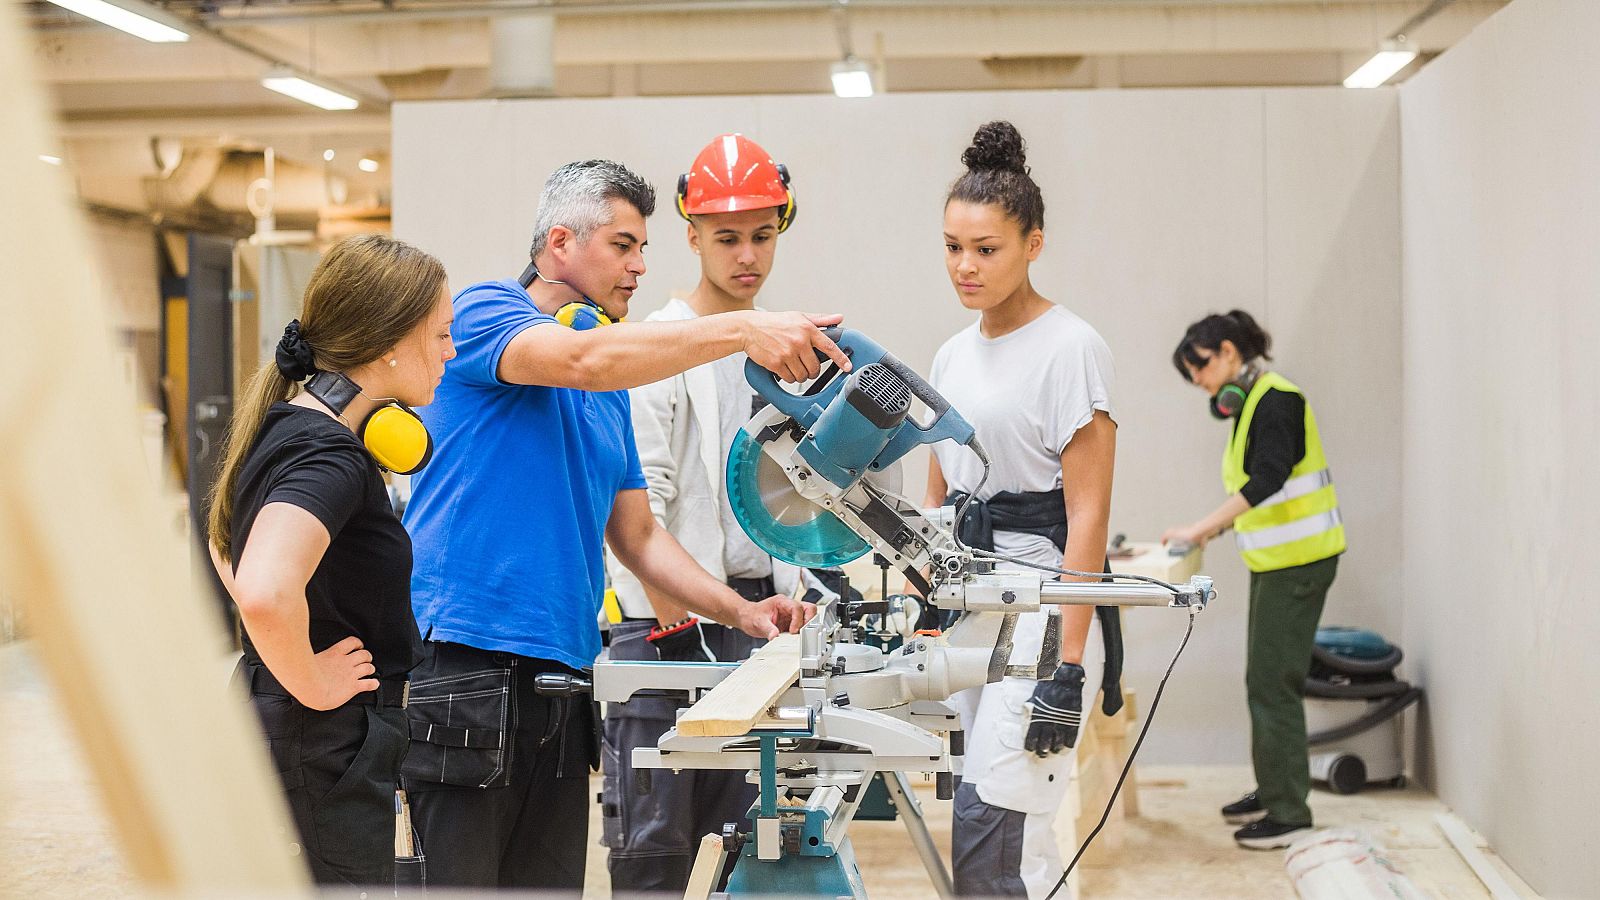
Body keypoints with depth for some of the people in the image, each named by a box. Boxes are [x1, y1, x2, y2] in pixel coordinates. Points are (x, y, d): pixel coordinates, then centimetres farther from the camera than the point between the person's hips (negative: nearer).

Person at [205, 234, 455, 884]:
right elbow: (266, 593, -39)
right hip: (326, 738, -10)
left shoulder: (287, 423, 8)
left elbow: (225, 543, 25)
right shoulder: (332, 456, -22)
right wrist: (311, 682, -23)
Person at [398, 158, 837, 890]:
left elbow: (637, 538, 20)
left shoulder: (614, 391, 19)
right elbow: (583, 360, -24)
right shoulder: (484, 313, -3)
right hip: (466, 664, -7)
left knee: (553, 884, 7)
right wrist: (741, 329, -28)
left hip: (562, 678, 7)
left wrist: (739, 611, 7)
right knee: (461, 883, -4)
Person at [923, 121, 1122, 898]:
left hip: (1041, 604, -7)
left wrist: (1069, 666, -19)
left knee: (987, 834, -14)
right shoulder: (951, 357, 14)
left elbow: (1088, 514, -13)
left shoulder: (1071, 348, -8)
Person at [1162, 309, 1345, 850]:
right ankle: (1272, 791, 28)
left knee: (1274, 684, -7)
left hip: (1298, 561, -10)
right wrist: (1212, 530, 9)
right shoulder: (1251, 403, 14)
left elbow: (1267, 478, -27)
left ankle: (1289, 814, -2)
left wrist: (1200, 528, -28)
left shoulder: (1275, 398, -15)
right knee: (1264, 680, 16)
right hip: (1273, 561, 10)